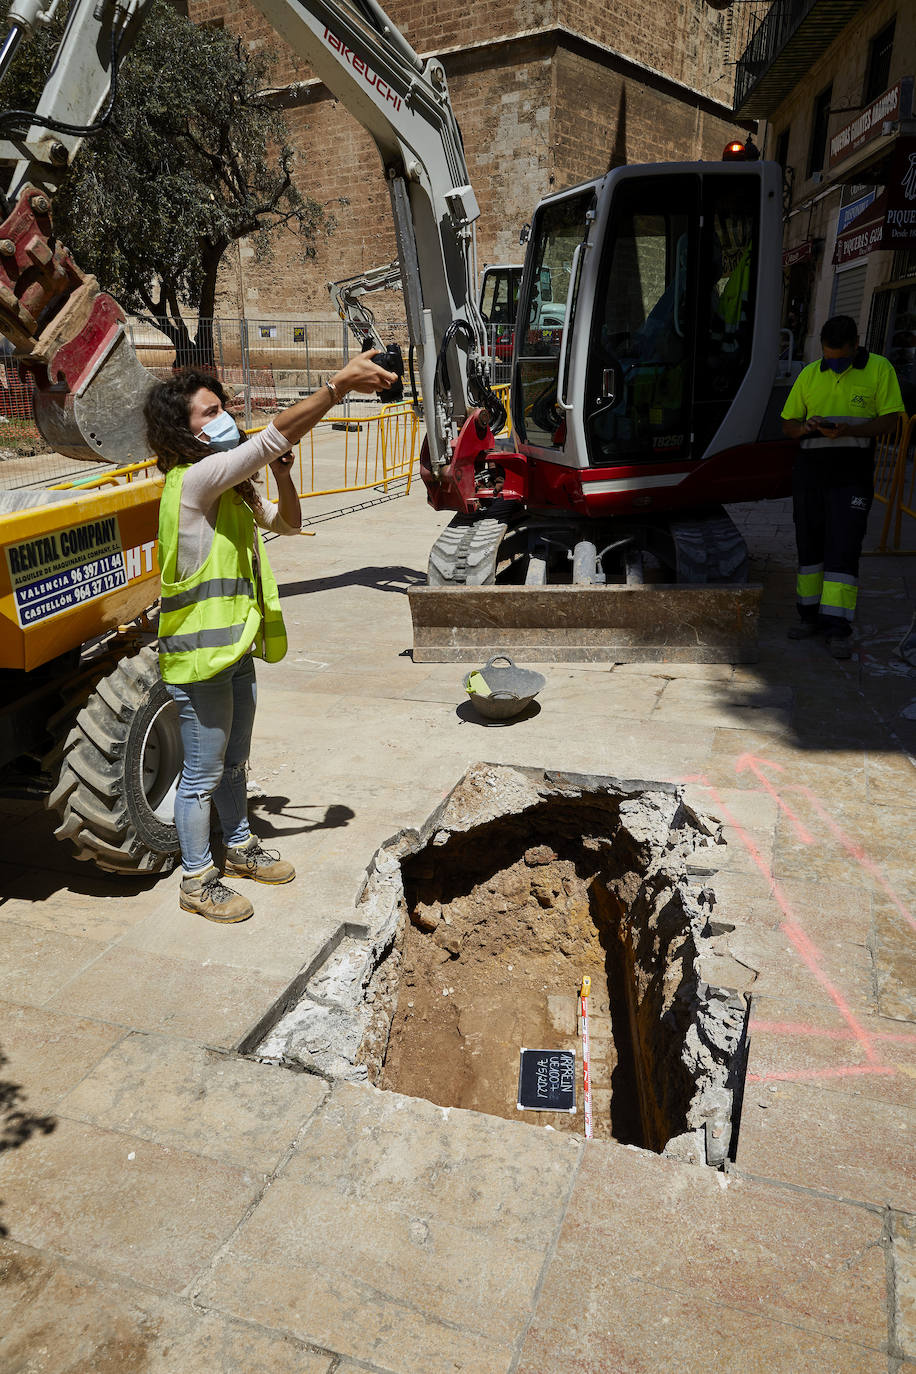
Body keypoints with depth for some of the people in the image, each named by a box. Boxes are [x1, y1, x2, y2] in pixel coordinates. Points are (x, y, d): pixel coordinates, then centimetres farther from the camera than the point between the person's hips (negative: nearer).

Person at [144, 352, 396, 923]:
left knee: (234, 761, 23)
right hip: (199, 652, -9)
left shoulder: (233, 484, 11)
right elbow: (275, 435, -29)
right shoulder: (194, 479, -20)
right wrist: (340, 384, -30)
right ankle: (198, 880, 22)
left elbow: (288, 523, 16)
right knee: (203, 772, 5)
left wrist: (282, 474, -3)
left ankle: (240, 848, 41)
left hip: (235, 646, 9)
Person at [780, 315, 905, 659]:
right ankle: (810, 616, 20)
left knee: (843, 546, -9)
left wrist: (848, 430, -19)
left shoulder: (879, 369, 1)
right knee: (809, 543, 8)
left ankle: (836, 628, -8)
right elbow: (787, 423, 13)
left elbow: (890, 420, -3)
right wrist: (804, 428, -10)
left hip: (852, 472, -4)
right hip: (810, 468, 4)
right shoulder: (809, 375, 10)